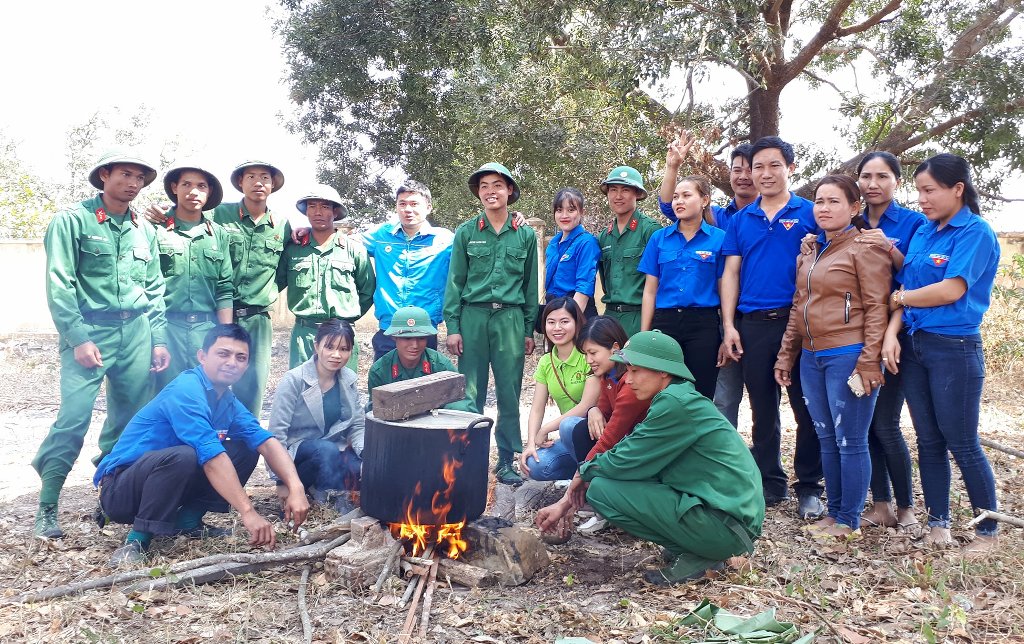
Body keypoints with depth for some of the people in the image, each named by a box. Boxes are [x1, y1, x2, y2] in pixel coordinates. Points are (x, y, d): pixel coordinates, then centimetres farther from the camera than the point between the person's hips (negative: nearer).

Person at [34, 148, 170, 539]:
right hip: (90, 331, -5)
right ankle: (46, 509, 1)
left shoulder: (145, 231, 13)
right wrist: (79, 338, -13)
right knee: (73, 419, -9)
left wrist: (158, 338, 8)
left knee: (130, 421, 5)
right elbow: (59, 285, -7)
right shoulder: (73, 221, -2)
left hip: (136, 332, 5)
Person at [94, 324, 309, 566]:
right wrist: (248, 512, -37)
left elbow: (266, 441, -10)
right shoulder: (186, 390, -23)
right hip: (119, 490, -8)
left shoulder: (229, 402, 3)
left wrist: (295, 487, -26)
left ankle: (188, 521, 3)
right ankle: (137, 539, -18)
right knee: (184, 456, -36)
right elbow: (210, 455, -33)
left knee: (246, 450, -1)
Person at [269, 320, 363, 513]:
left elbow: (357, 426, 2)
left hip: (334, 450, 5)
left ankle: (314, 488, 2)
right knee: (326, 450, -37)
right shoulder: (294, 380, -17)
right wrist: (282, 481, -17)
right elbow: (277, 432, -16)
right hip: (295, 451, -5)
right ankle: (331, 500, -13)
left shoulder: (349, 379, -2)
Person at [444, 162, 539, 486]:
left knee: (509, 392, 2)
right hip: (473, 317, 0)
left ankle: (507, 460, 13)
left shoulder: (525, 235, 8)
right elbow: (455, 282, 5)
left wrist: (529, 330, 7)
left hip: (510, 319, 1)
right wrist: (452, 326, -2)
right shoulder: (466, 233, 5)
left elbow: (530, 285, 11)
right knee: (470, 392, 1)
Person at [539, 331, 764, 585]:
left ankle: (696, 556, -4)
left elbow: (625, 462, -16)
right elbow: (629, 453, 11)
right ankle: (692, 546, 12)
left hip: (727, 526, -10)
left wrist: (585, 470, 6)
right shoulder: (672, 399, 11)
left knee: (601, 489, -12)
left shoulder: (676, 404, -18)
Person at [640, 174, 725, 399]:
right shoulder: (659, 238, 7)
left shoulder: (719, 238, 1)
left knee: (701, 395, 5)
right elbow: (650, 291, 8)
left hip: (703, 325, -2)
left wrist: (727, 334, -1)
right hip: (665, 323, 2)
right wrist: (644, 335, 4)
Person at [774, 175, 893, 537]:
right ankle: (834, 511, 24)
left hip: (847, 357, -7)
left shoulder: (865, 248, -5)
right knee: (827, 439, 13)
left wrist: (868, 363, -16)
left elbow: (877, 308, -10)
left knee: (850, 440, 1)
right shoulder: (809, 253, 16)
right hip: (811, 358, 7)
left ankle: (849, 520, 13)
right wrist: (785, 356, 16)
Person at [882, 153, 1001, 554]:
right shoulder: (922, 233, 11)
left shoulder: (976, 232, -10)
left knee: (962, 443, 2)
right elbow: (904, 291, 6)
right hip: (913, 345, 7)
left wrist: (899, 297, -5)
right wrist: (892, 332, -8)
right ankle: (938, 522, 24)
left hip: (955, 349, -7)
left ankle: (988, 531, 17)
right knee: (928, 440, 12)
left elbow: (951, 290, -19)